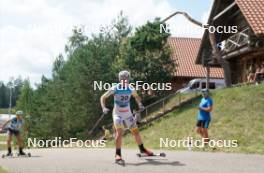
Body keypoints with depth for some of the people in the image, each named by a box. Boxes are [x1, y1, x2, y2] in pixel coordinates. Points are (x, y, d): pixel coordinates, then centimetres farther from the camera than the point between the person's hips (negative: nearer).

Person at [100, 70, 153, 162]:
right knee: (119, 132, -21)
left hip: (128, 114, 4)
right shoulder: (115, 89, -14)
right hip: (118, 114, -4)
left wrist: (140, 104, 0)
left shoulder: (131, 89, -3)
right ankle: (118, 154, -16)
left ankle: (142, 149, 30)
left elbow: (136, 96, 18)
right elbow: (103, 97, -6)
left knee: (136, 131, 9)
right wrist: (104, 108, -21)